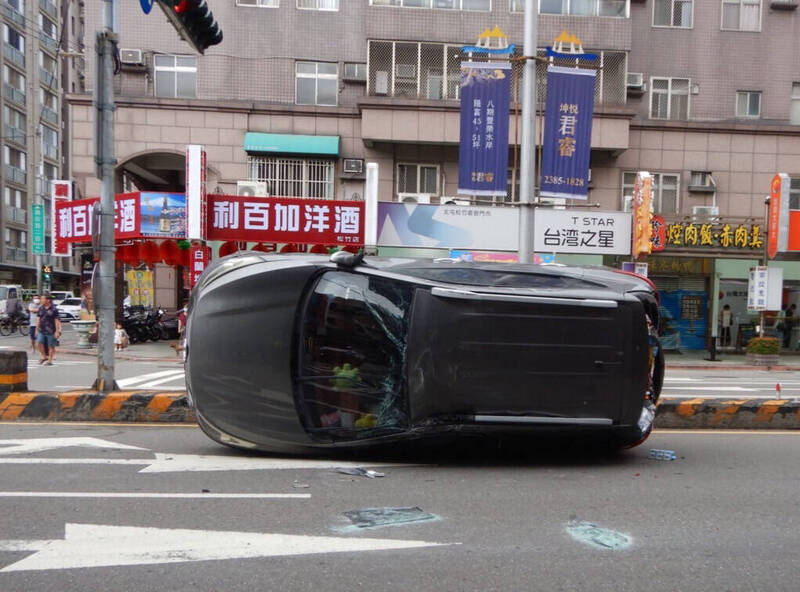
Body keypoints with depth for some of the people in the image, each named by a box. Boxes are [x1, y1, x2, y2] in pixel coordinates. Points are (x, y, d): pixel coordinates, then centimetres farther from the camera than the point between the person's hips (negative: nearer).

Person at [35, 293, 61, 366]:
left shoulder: (53, 309, -7)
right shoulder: (41, 308, 10)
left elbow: (57, 321, -7)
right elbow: (39, 320, 16)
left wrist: (57, 331, -11)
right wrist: (37, 329, 14)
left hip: (51, 331, -5)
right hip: (41, 330, 5)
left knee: (51, 346, 2)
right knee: (39, 343, -7)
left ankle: (50, 361, 11)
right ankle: (44, 357, 12)